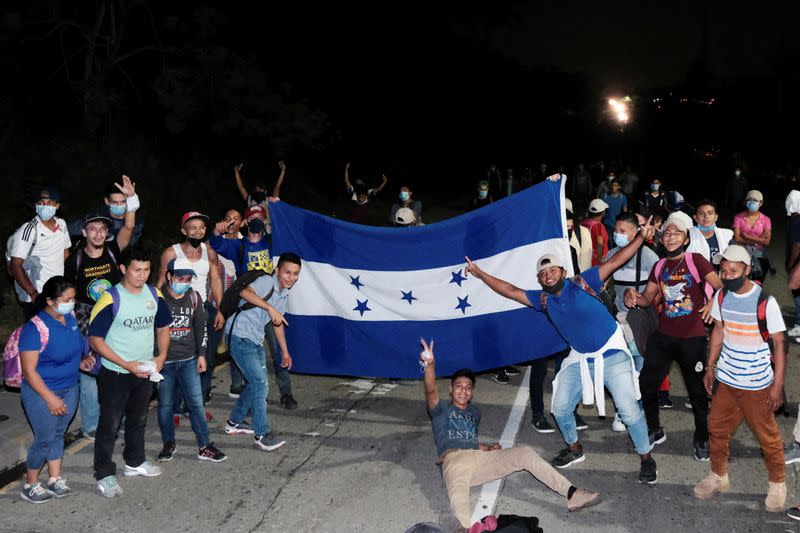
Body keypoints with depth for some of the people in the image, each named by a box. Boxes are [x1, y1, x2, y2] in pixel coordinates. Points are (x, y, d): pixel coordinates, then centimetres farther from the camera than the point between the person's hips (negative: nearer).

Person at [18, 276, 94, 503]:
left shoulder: (69, 318, -2)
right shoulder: (36, 328, -24)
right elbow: (29, 370, -22)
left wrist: (80, 362, 4)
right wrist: (50, 398, -22)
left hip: (70, 388, 7)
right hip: (41, 392, -7)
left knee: (58, 434, 16)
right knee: (45, 439, 2)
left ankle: (55, 479, 29)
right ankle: (30, 485, 21)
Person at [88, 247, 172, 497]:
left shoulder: (154, 295, -2)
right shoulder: (110, 299, -19)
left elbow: (163, 328, 12)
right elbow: (96, 340, -17)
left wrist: (161, 356, -4)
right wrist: (126, 365, -20)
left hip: (145, 372, 6)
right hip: (115, 374, -6)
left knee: (138, 420, 22)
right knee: (110, 425, 4)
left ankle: (135, 462, 40)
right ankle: (104, 474, 19)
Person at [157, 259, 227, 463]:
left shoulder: (194, 297, 3)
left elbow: (200, 327, 11)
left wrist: (201, 355, 8)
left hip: (188, 360, 3)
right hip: (164, 360, -3)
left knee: (196, 402, 2)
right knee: (165, 404, 8)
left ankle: (204, 447, 9)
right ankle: (168, 444, 26)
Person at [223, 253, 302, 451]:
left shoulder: (284, 293, 12)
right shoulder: (267, 282, -16)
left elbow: (278, 323, 23)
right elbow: (244, 292, -37)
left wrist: (285, 352, 28)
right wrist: (270, 308, -43)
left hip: (255, 340, 10)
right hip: (240, 336, -10)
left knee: (258, 382, 18)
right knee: (260, 383, -12)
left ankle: (234, 422, 35)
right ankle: (261, 435, -6)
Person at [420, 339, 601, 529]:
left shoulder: (474, 413, 33)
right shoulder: (441, 409, 15)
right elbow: (431, 392, -7)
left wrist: (489, 448, 10)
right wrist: (430, 365, -28)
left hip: (480, 457, 5)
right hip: (454, 460, -5)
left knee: (525, 452, -14)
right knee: (458, 495, -39)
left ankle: (571, 493, -20)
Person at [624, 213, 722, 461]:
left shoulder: (695, 260, -7)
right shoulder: (660, 266, 8)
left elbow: (721, 288, -13)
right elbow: (647, 299, 10)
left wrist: (713, 303, -30)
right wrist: (632, 295, -10)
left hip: (692, 338, -5)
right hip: (663, 336, 5)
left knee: (697, 390, 6)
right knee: (646, 384, 8)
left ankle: (701, 439, 26)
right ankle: (654, 431, 29)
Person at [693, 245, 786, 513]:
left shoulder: (766, 302, -17)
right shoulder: (721, 297, -2)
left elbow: (779, 343, -12)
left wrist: (777, 384, -12)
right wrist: (710, 367, 10)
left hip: (756, 383, -5)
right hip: (725, 378, 5)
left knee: (767, 435, 8)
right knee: (717, 428, 14)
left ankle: (778, 483, 30)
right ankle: (718, 476, 34)